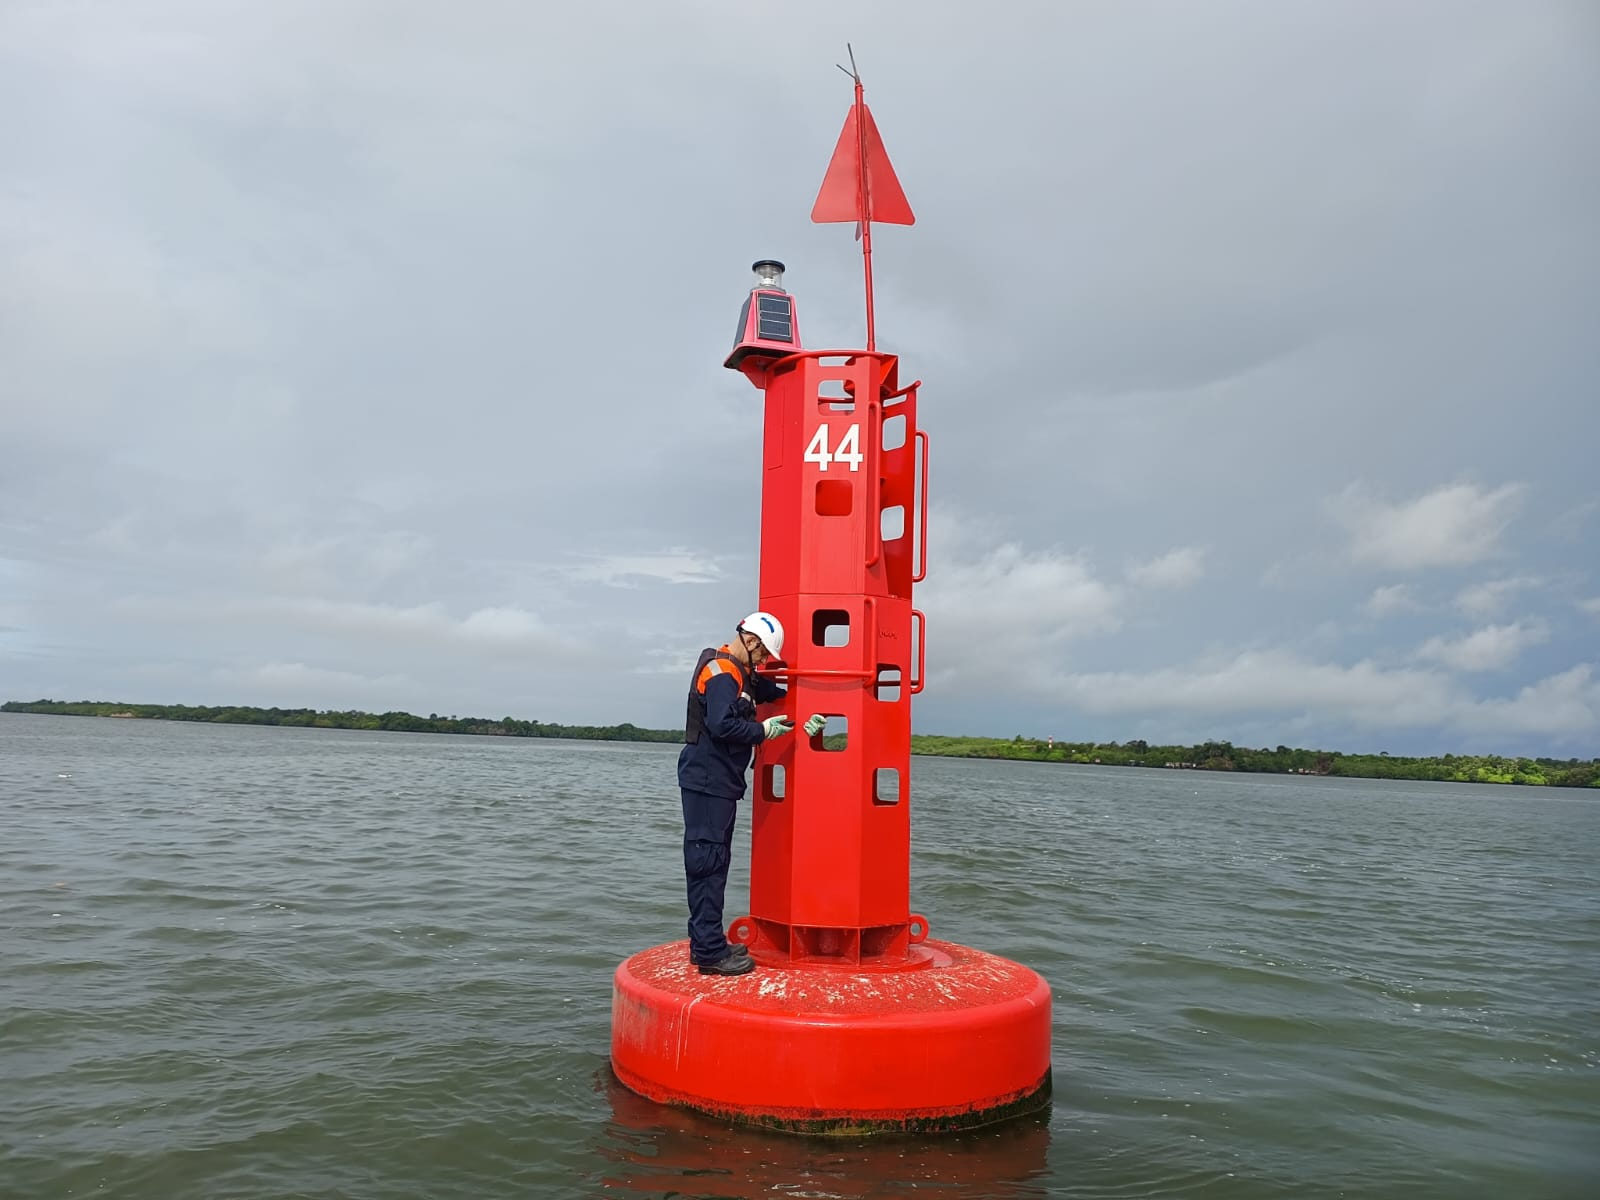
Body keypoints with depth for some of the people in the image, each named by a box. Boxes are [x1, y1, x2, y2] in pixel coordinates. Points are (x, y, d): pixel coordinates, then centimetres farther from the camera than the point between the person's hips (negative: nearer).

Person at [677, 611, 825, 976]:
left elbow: (774, 693, 17)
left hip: (718, 781, 11)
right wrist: (763, 730, -13)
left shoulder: (740, 673, 19)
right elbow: (722, 725, -24)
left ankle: (705, 943, 20)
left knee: (710, 861, 13)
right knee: (708, 860, -8)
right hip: (708, 779, -11)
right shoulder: (721, 671, -14)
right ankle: (709, 952, -6)